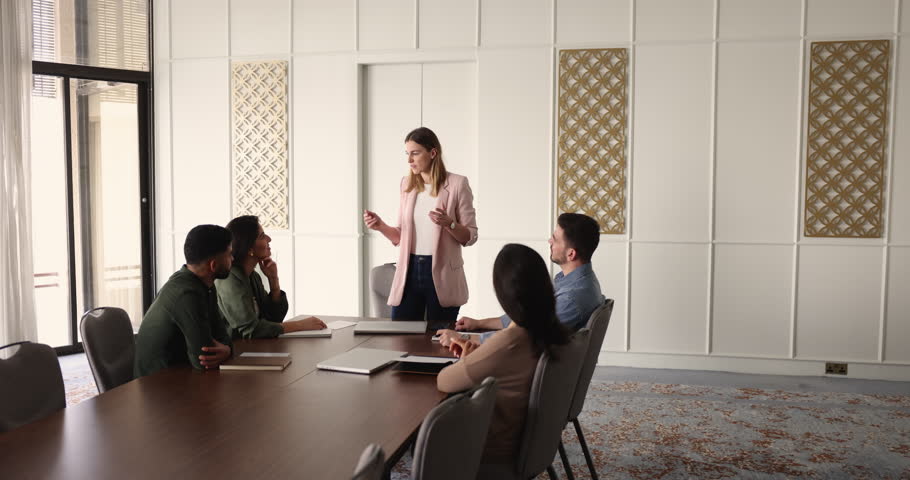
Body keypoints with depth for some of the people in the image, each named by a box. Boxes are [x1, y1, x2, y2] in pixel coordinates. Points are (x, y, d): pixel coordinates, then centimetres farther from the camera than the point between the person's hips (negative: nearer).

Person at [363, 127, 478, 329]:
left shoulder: (456, 184, -6)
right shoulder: (407, 184, 8)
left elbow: (470, 237, -5)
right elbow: (401, 236, 12)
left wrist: (449, 223, -23)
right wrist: (381, 226, -6)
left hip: (441, 274, -4)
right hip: (409, 271, 4)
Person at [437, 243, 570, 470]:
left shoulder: (507, 343, -35)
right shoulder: (552, 332, -10)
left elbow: (444, 382, -20)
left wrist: (466, 359, -1)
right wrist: (475, 351, 5)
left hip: (495, 451, -7)